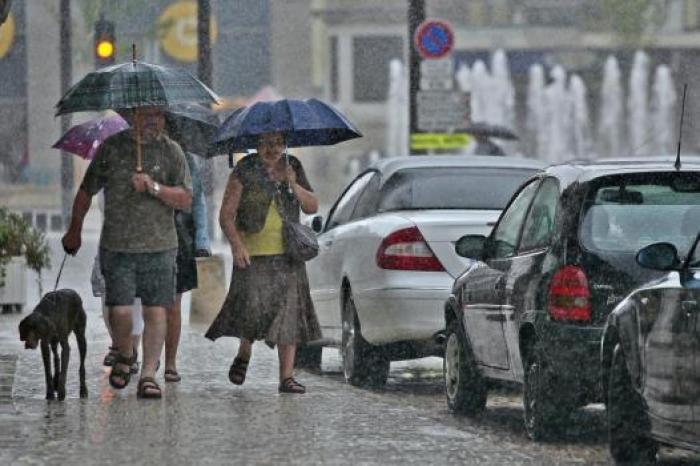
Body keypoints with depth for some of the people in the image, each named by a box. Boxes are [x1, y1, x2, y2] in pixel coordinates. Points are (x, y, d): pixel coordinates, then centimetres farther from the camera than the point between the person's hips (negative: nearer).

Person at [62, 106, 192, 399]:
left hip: (159, 246, 0)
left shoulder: (171, 151, 4)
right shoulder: (111, 147, 4)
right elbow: (86, 191, 16)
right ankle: (125, 355, 22)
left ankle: (148, 374, 2)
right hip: (117, 246, 0)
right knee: (120, 311, -6)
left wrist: (154, 188, -16)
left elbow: (186, 200, -1)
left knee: (155, 311, -4)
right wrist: (75, 230, 21)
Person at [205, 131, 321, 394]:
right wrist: (236, 244, -17)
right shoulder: (245, 171, -1)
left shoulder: (294, 168, 11)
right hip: (253, 254, -3)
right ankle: (244, 355, 15)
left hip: (288, 254, 3)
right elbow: (226, 214, -4)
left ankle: (286, 377, -2)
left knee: (289, 314, -3)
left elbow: (312, 207, 9)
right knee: (254, 306, -14)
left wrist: (294, 185, -8)